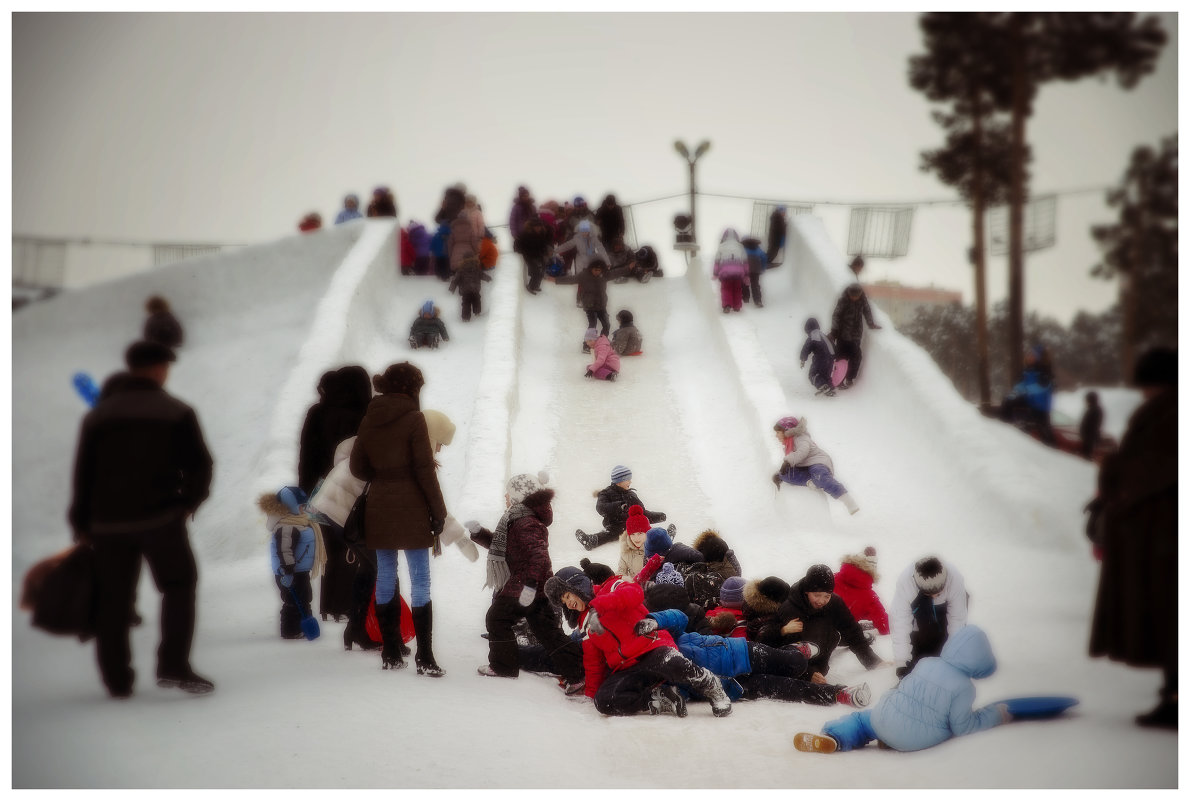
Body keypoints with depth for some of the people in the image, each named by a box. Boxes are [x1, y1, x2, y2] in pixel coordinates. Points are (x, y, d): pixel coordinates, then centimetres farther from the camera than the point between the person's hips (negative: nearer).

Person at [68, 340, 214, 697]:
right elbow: (200, 464, -2)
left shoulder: (97, 416, 7)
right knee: (179, 585, 10)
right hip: (161, 517, -2)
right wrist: (189, 500, 16)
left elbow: (82, 475, 6)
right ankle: (173, 665, -2)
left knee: (113, 600, 9)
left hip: (109, 521, 3)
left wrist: (81, 524, 12)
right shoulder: (177, 412, 1)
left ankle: (117, 679, 11)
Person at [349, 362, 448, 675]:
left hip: (379, 508, 5)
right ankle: (424, 659, -6)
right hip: (411, 509, -5)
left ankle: (390, 654, 15)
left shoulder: (369, 420, 7)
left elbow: (358, 467, 10)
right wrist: (438, 510, -7)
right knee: (420, 580, -3)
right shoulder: (412, 418, -9)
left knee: (385, 576, 11)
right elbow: (425, 468, -12)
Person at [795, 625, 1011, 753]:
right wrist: (995, 714, 5)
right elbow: (965, 728, -9)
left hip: (884, 723, 2)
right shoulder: (964, 688, -14)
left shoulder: (926, 664, 0)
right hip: (918, 742, -2)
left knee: (861, 719, 23)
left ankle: (833, 737, -5)